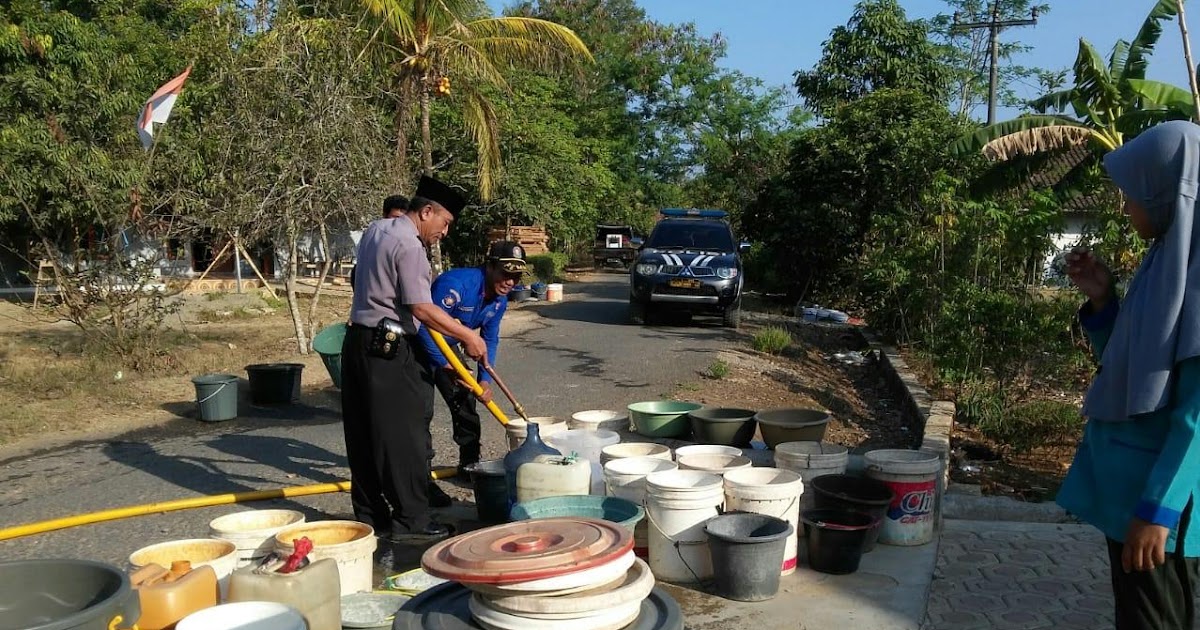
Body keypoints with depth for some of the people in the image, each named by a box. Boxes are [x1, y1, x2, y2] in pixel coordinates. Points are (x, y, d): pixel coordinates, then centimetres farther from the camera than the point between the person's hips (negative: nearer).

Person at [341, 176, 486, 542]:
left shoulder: (374, 231, 14)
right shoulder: (408, 247, -15)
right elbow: (421, 309, -21)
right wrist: (467, 337, -16)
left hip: (358, 340, 10)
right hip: (390, 349, -10)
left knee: (363, 434, 11)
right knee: (404, 436, -3)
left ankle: (369, 516, 19)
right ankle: (410, 520, 2)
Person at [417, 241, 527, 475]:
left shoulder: (500, 300, -7)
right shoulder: (456, 284, -34)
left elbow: (490, 340, 1)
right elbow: (426, 326, -36)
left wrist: (485, 379, -10)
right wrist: (446, 365, -35)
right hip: (420, 344, -8)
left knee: (465, 402, 9)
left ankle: (470, 464, 22)